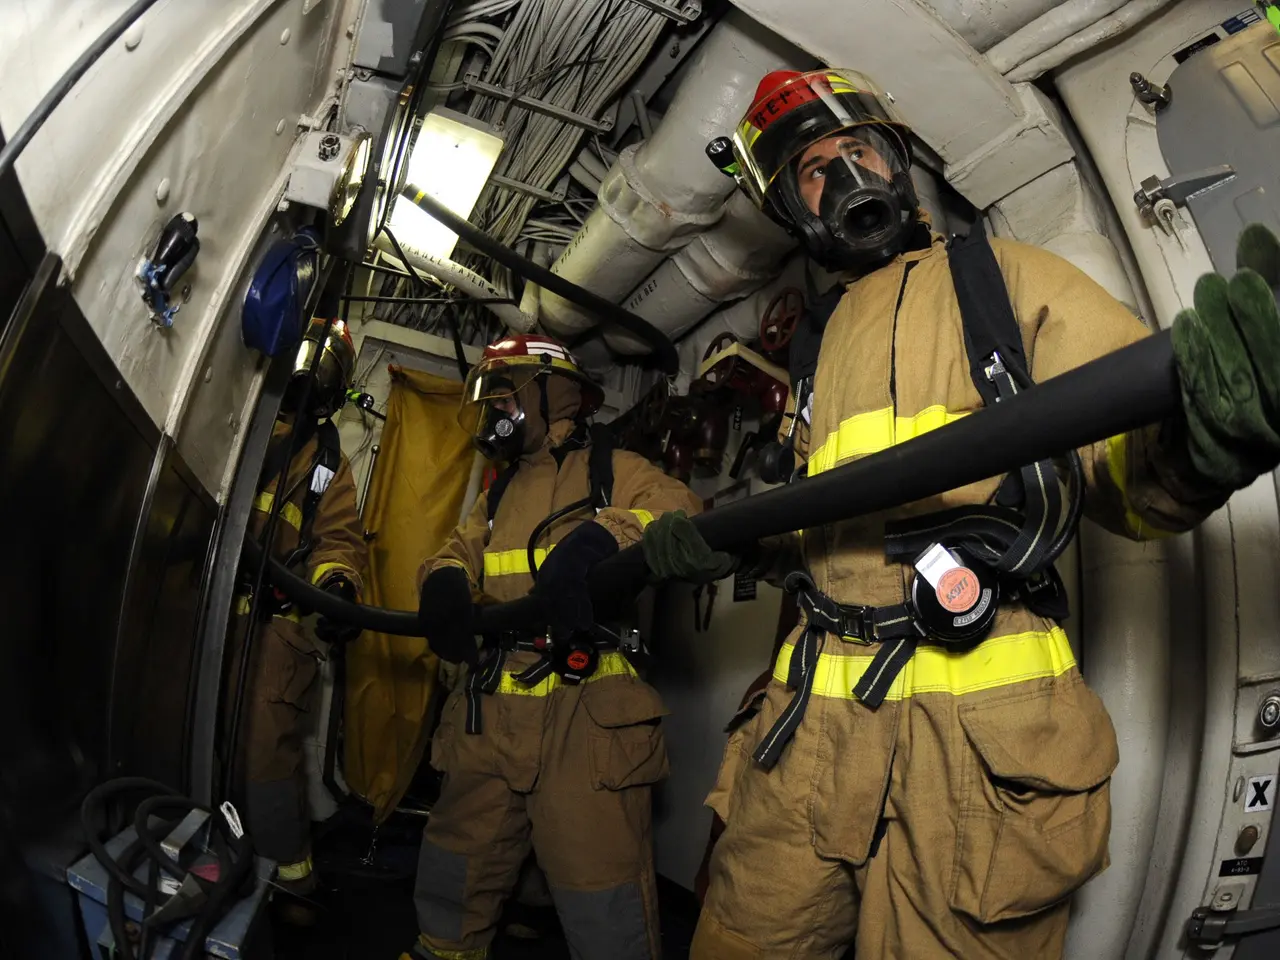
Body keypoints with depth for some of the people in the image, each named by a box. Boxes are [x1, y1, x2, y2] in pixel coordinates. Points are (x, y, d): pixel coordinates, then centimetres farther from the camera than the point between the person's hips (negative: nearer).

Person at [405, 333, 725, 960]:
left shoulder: (615, 472, -1)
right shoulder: (499, 494, 22)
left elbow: (688, 528, -17)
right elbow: (458, 553, 15)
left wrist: (601, 536, -35)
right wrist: (445, 581, -10)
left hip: (586, 718, -6)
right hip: (490, 715, 7)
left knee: (602, 904, -2)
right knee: (455, 876, 21)